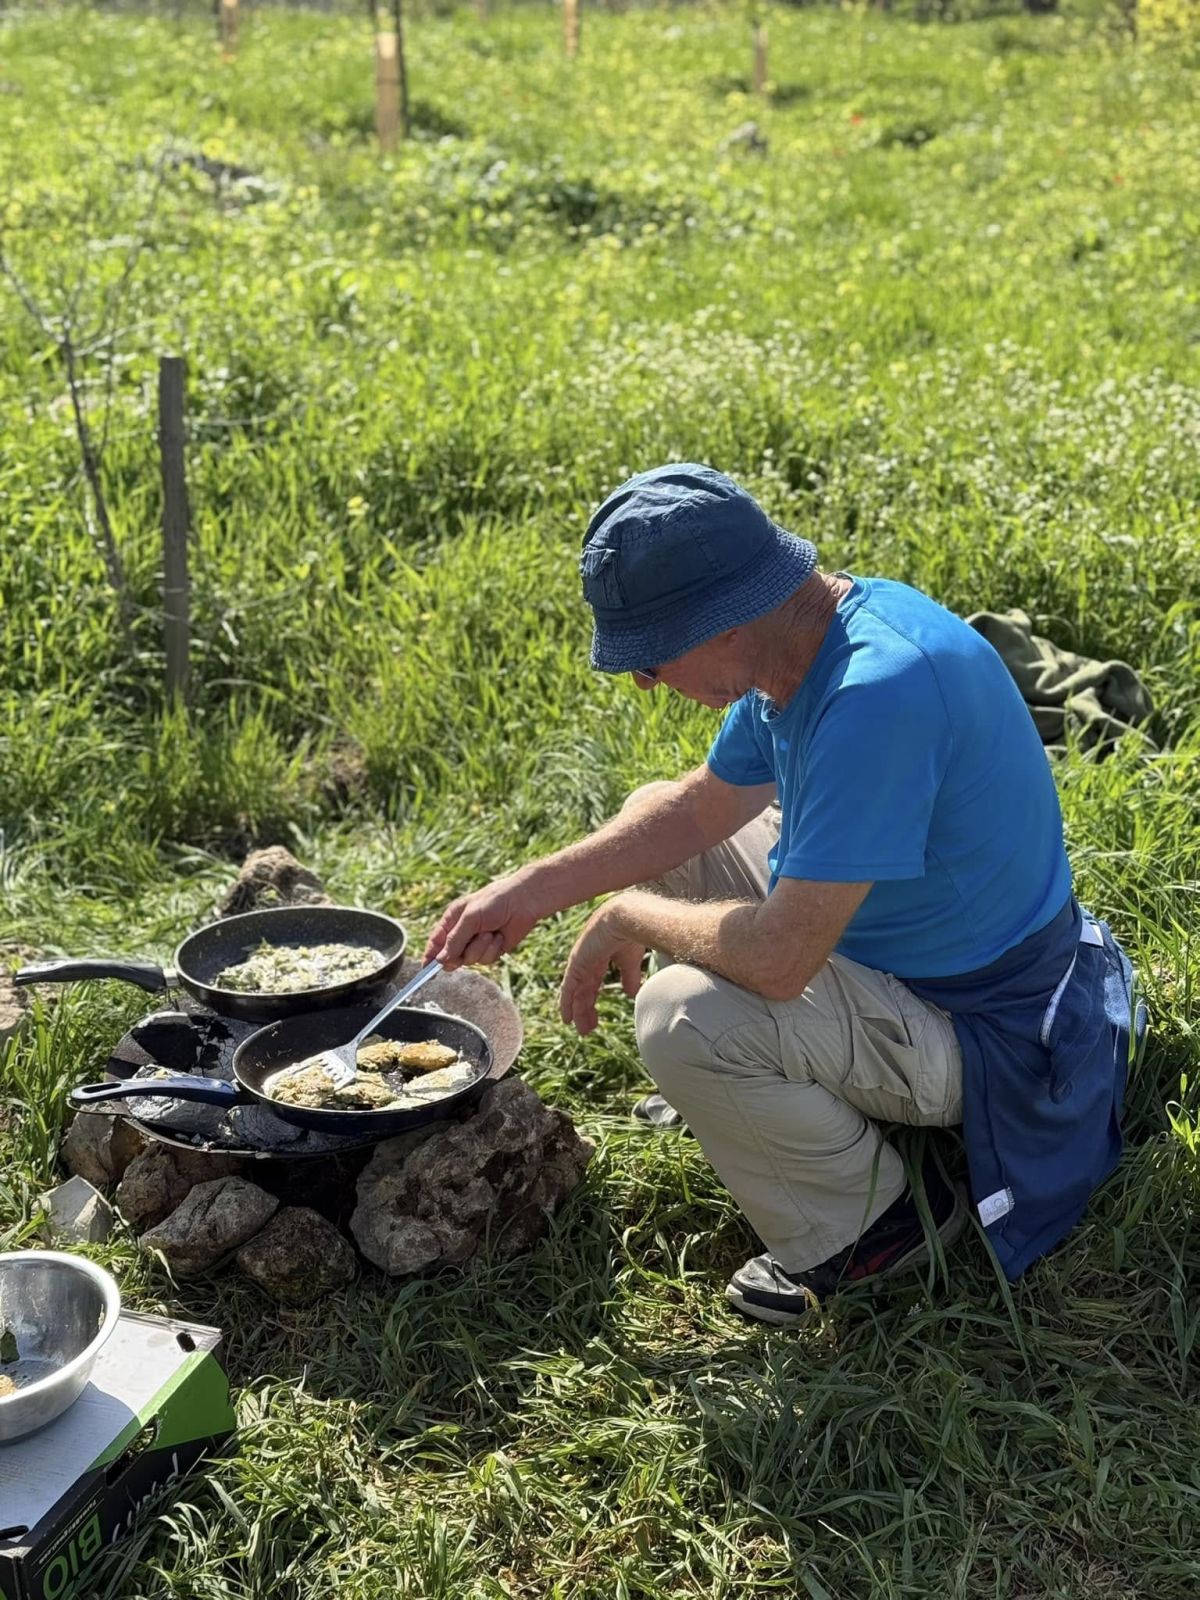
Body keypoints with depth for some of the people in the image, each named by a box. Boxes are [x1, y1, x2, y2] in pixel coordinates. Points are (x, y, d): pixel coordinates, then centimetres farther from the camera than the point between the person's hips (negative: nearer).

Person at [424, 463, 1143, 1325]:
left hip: (975, 1027, -9)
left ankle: (871, 1220, -4)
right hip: (877, 923, 9)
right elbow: (704, 804, 9)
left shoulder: (881, 690, -36)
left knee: (684, 1019, -30)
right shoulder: (806, 635, -6)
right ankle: (735, 1092, 23)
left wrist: (627, 918, -16)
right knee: (655, 822, 14)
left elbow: (778, 958, -35)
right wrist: (534, 889, 1)